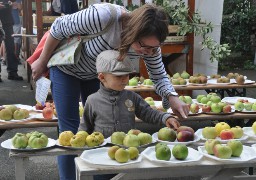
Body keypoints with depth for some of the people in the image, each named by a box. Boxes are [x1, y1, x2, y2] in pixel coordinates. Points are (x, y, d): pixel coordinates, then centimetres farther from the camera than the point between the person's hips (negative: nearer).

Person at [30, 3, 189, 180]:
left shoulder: (149, 45, -24)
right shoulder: (104, 16, -41)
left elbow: (159, 76, -11)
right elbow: (59, 26, -27)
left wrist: (172, 97, -33)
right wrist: (42, 62, -13)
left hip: (96, 76, 4)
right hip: (67, 69, -4)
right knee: (70, 131, -4)